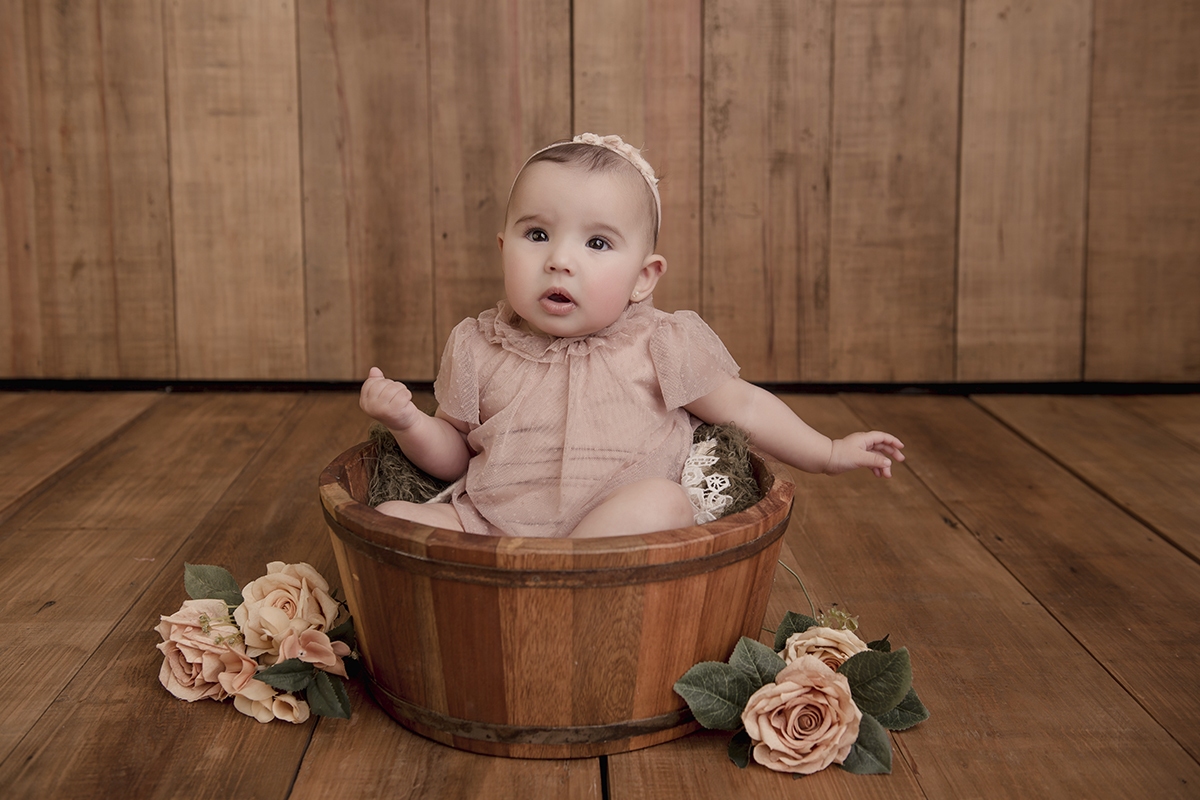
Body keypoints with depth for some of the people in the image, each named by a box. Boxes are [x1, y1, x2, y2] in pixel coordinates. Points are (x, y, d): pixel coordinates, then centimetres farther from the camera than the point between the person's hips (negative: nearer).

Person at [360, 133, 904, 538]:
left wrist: (829, 454, 15)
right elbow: (453, 454, 17)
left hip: (614, 541, -1)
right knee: (391, 518, -20)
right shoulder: (477, 348, 9)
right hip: (486, 526, 2)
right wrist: (408, 423, -3)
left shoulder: (661, 347, 4)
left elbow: (744, 406, 16)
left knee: (661, 502, -33)